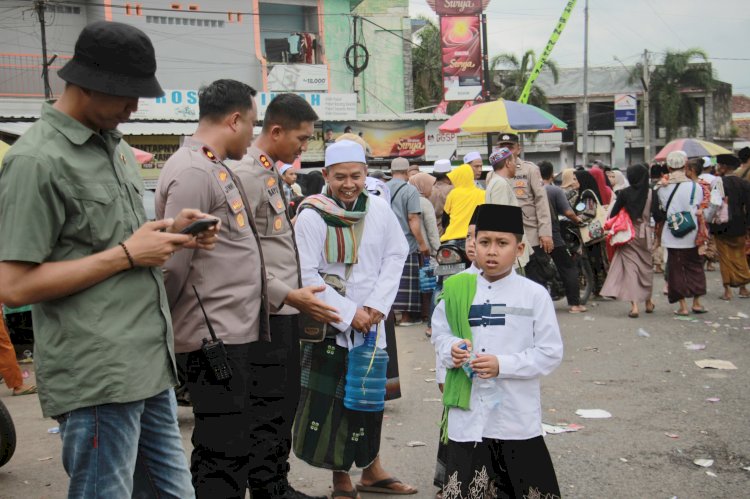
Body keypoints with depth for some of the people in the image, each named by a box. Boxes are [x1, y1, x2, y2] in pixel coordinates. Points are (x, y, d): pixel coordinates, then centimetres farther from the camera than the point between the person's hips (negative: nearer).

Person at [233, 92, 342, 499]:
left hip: (285, 310, 10)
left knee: (285, 404, 17)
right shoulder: (248, 174, -15)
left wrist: (296, 296, 20)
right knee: (268, 411, -3)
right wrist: (288, 295, -23)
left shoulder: (270, 172, 15)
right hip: (267, 313, -10)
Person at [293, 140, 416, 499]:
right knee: (332, 402, -1)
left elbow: (396, 255, 4)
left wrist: (378, 304, -8)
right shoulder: (311, 216, -13)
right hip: (329, 325, -4)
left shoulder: (379, 209, -1)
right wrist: (348, 313, -13)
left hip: (371, 322, 4)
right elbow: (306, 276, -13)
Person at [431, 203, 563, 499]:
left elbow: (551, 353, -7)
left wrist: (503, 365, -18)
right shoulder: (457, 290, 2)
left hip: (517, 416, -2)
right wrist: (451, 350, -11)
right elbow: (439, 333, 12)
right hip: (467, 412, 2)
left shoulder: (535, 295, -7)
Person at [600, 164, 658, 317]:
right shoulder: (651, 193, -3)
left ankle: (634, 305, -13)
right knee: (646, 266, 18)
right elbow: (657, 215, -3)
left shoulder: (625, 193, -7)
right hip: (644, 234, 2)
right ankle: (648, 302, 31)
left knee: (630, 266, -1)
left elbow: (613, 214, -6)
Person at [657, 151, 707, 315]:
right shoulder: (695, 186, -7)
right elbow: (701, 210, 2)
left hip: (672, 236, 0)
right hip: (692, 235, 1)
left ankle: (683, 306, 6)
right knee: (695, 267, 16)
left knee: (676, 269, 6)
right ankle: (696, 303, 19)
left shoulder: (662, 188, -5)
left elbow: (662, 210, 4)